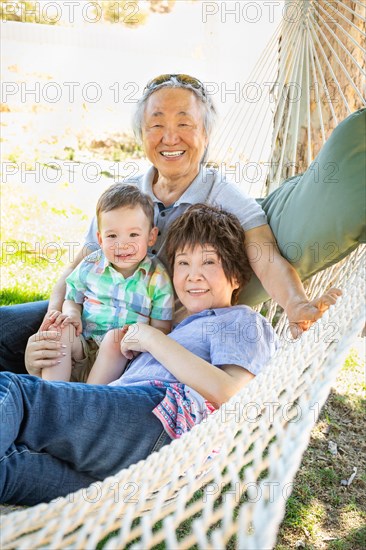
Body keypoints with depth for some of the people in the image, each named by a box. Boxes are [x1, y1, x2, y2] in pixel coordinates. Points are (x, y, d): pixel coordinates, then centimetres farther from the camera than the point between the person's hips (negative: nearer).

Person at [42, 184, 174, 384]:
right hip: (82, 347, 3)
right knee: (60, 329, -23)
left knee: (116, 337, -33)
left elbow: (162, 328, -3)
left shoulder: (157, 277, -5)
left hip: (121, 356, -3)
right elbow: (73, 299, 17)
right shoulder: (91, 266, 3)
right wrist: (71, 314, -8)